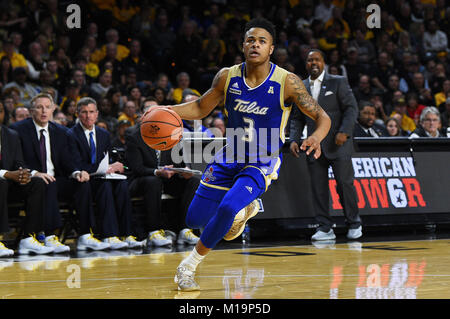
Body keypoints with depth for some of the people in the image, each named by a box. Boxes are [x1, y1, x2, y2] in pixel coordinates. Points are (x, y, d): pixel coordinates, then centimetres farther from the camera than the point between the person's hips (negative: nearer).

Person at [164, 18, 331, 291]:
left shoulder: (287, 82, -17)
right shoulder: (228, 77, -7)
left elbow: (323, 117, -14)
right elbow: (200, 108, 7)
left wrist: (317, 137, -38)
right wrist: (166, 111, -11)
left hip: (263, 163, -4)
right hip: (231, 156, 4)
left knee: (226, 208, -28)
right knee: (195, 220, 6)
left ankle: (188, 268, -8)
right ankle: (243, 209, 37)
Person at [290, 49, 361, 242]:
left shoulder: (338, 82, 3)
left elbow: (351, 108, -3)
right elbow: (297, 118, 17)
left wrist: (344, 132, -16)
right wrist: (294, 139, 2)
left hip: (338, 144, -3)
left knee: (344, 183, -5)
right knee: (318, 187, 0)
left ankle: (354, 224, 9)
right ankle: (325, 228, 5)